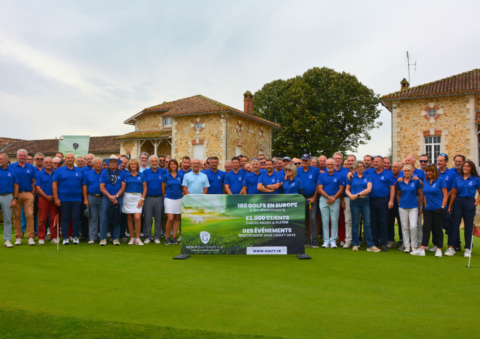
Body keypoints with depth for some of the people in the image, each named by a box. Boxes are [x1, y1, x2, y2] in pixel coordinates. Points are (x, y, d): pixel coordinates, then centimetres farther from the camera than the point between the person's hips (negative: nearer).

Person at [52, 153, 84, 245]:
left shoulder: (79, 171, 11)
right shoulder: (59, 170, 4)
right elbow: (54, 184, 0)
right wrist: (56, 198, -7)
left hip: (76, 199, 2)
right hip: (63, 199, -1)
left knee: (76, 218, 1)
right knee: (65, 218, 3)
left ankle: (75, 237, 10)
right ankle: (65, 237, 10)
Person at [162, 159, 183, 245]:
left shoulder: (180, 176, 6)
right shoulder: (166, 176, 0)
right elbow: (163, 189, 6)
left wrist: (181, 195, 9)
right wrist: (166, 196, 9)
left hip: (178, 199, 3)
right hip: (169, 199, -3)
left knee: (176, 219, 6)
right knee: (170, 219, -11)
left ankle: (174, 237, 13)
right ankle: (167, 237, 1)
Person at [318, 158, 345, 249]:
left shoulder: (340, 176, 5)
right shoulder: (321, 175, 8)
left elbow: (341, 189, 2)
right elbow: (320, 189, 2)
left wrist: (334, 198, -10)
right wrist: (328, 197, -11)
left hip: (335, 199, -1)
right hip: (324, 199, 1)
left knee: (334, 220, -1)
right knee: (325, 220, 1)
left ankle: (333, 240, 5)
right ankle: (326, 240, 6)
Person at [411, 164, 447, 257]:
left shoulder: (440, 180, -5)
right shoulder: (426, 181, 10)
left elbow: (445, 194, -6)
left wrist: (442, 207, -11)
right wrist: (425, 206, 10)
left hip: (438, 209, -5)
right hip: (428, 209, 5)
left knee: (438, 229, 2)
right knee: (426, 229, 1)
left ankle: (439, 249, 12)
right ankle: (422, 249, -2)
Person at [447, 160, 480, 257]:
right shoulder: (458, 179, 5)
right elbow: (453, 193, 8)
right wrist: (449, 206, 5)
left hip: (469, 203, -1)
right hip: (458, 202, 1)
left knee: (468, 226, 4)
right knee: (455, 225, -1)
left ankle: (468, 249, 12)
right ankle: (451, 247, 1)